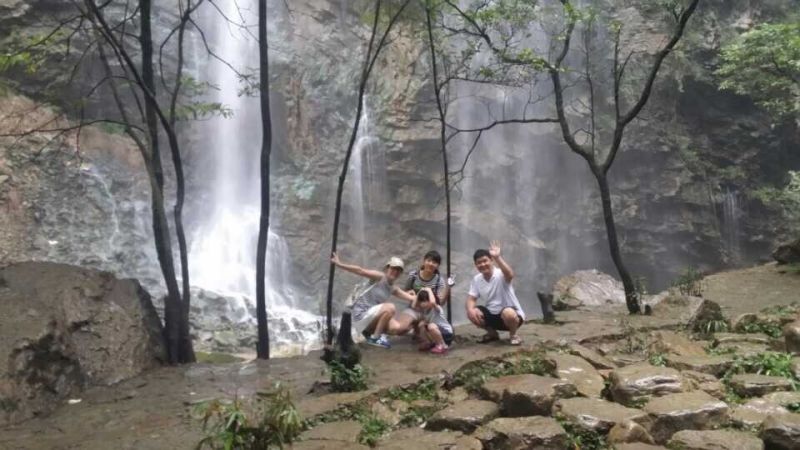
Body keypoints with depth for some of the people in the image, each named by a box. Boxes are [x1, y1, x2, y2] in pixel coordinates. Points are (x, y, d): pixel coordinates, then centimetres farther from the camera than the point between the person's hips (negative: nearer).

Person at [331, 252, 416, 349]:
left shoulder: (393, 289, 13)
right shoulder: (380, 277, -9)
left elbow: (412, 298, 10)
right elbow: (361, 271, -22)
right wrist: (339, 264, -32)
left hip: (370, 317, 7)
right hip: (360, 315, -7)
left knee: (397, 328, -11)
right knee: (390, 308, -25)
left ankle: (370, 332, 13)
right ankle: (375, 338, -8)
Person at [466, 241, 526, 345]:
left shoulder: (500, 274, -20)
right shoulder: (476, 279, 0)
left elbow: (510, 275, -44)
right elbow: (471, 299, -1)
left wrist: (497, 257, -54)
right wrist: (470, 309, -25)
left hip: (512, 314, -6)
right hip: (492, 315, 6)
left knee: (508, 313, -39)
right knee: (471, 313, -16)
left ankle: (513, 335, -4)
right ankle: (492, 333, 11)